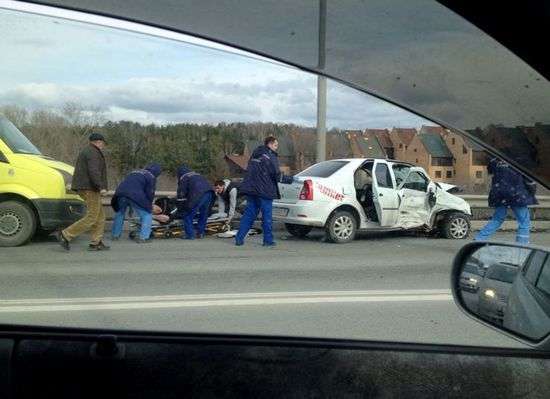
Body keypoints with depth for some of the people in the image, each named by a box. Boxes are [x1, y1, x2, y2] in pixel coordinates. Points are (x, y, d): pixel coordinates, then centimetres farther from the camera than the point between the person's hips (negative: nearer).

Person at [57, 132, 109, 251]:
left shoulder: (86, 151, 22)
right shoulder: (93, 152, -10)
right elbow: (93, 171, -23)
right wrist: (101, 187, -27)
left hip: (84, 187, 11)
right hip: (90, 188, -11)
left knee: (100, 216, 10)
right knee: (92, 217, -10)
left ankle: (96, 243, 8)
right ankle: (66, 235, -12)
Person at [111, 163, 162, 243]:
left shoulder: (134, 172, 32)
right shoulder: (151, 177, 12)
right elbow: (150, 193, 4)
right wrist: (149, 205, 21)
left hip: (120, 193, 6)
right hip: (135, 195, -6)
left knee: (120, 213, 27)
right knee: (147, 215, 5)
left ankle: (115, 235, 33)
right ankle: (143, 237, -5)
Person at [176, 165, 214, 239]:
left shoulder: (183, 178, 15)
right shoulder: (197, 175, 35)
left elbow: (181, 195, 9)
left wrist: (180, 210, 15)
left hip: (198, 195, -7)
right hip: (209, 191, 7)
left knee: (188, 215, 7)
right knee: (204, 214, 23)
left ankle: (190, 235, 7)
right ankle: (201, 233, 27)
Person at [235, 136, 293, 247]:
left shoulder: (255, 154, 16)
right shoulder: (271, 156, -9)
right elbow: (277, 175, -12)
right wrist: (290, 179, 2)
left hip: (250, 188, 7)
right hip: (264, 191, -7)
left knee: (249, 214, 9)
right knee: (267, 216, 2)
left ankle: (239, 238, 6)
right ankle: (268, 240, 7)